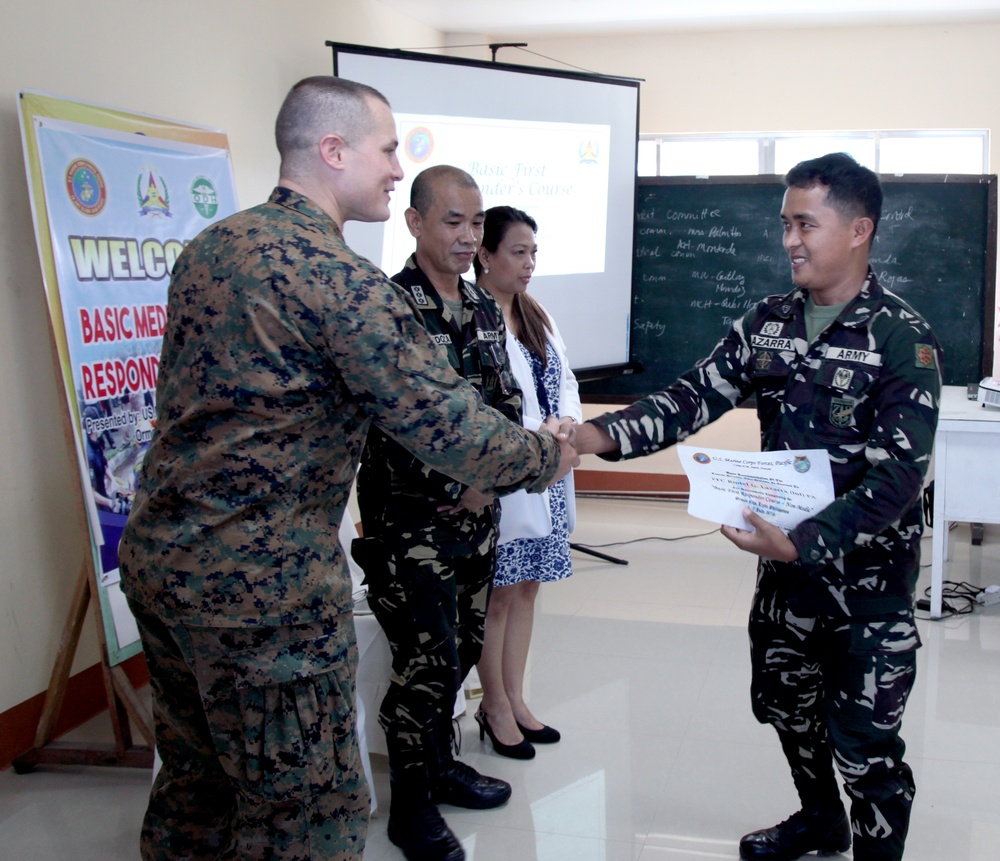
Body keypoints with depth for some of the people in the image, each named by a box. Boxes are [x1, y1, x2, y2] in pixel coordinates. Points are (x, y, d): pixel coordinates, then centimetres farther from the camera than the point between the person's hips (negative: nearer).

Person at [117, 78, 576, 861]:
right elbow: (447, 426, -18)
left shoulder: (210, 246, 9)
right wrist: (548, 456, 1)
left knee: (196, 782, 22)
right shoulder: (340, 280, -17)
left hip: (157, 558, 9)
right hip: (263, 582, -9)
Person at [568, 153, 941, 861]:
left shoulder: (903, 339, -16)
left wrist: (804, 543, -29)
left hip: (868, 573, -6)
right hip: (785, 563, 7)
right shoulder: (770, 321, 2)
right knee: (784, 700, 23)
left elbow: (900, 474, -22)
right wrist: (606, 435, -21)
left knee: (865, 741, 4)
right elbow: (698, 394, -6)